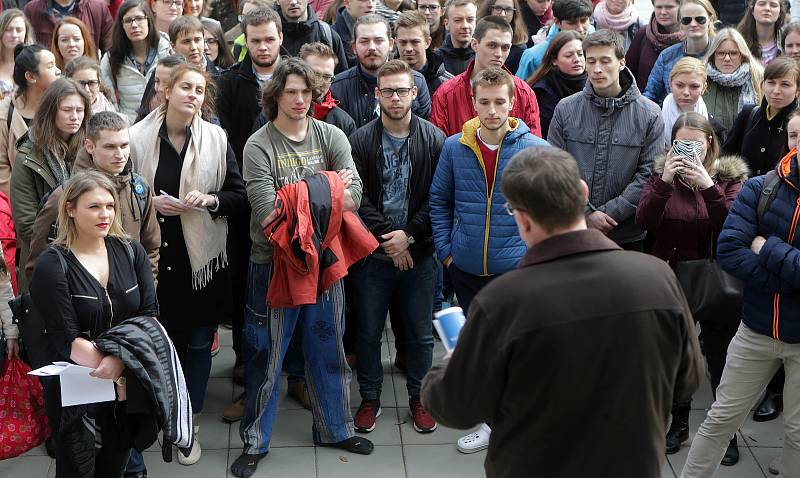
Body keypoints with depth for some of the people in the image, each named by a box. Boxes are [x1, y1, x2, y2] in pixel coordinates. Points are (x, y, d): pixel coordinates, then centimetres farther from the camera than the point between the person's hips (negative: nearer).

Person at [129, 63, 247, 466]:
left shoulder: (216, 138, -2)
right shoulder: (138, 137, -4)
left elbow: (240, 195, 1)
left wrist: (210, 199, -17)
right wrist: (150, 203, -13)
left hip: (201, 256, 0)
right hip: (155, 254, 0)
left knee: (198, 341, 7)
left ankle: (191, 424, 22)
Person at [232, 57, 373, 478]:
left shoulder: (331, 136, 0)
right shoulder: (258, 146, -10)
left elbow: (354, 194, -13)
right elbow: (268, 213, -21)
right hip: (274, 261, -3)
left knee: (329, 348, 16)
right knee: (267, 354, 8)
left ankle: (334, 428, 34)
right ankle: (254, 442, 22)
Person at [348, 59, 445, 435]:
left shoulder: (434, 139, -3)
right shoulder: (360, 140, -4)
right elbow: (357, 197, -7)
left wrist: (409, 234, -13)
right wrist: (386, 237, -14)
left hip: (419, 252, 0)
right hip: (373, 252, 0)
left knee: (420, 332, 12)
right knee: (368, 331, 11)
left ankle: (418, 398, 29)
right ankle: (370, 399, 28)